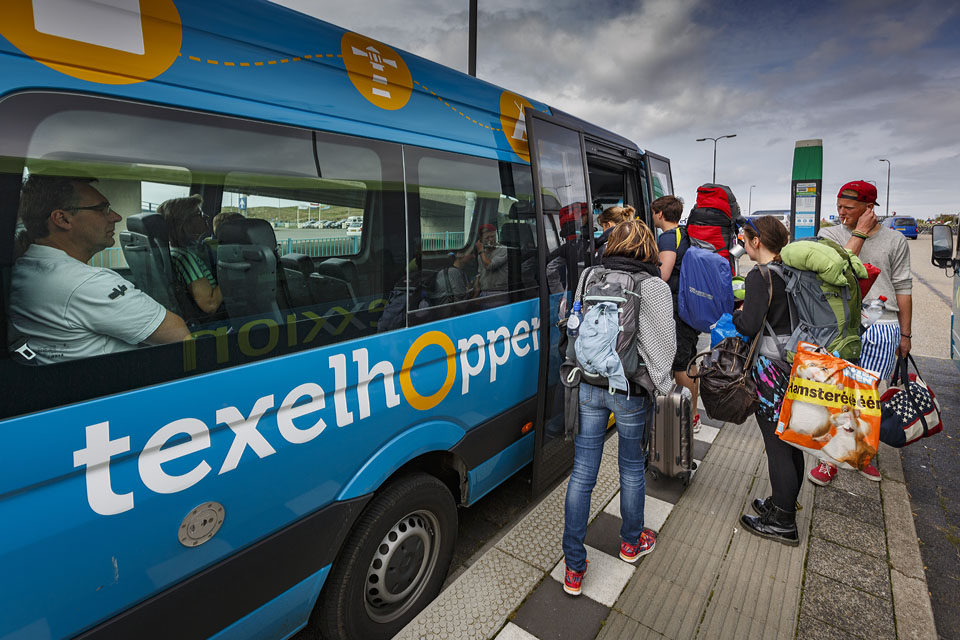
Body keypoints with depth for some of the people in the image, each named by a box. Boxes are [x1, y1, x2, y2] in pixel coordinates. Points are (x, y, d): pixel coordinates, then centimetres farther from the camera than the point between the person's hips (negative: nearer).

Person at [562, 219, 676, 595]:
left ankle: (574, 567, 20)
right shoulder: (653, 287, -9)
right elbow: (662, 344, -9)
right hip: (630, 392, -2)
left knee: (582, 475, 9)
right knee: (632, 470, 20)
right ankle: (632, 542, 44)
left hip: (588, 387, 3)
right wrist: (662, 384, 5)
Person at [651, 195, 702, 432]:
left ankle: (689, 419, 9)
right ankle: (693, 412, 30)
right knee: (689, 361, 17)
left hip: (676, 309, -10)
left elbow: (663, 276, -26)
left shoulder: (668, 237, -15)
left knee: (679, 364, -1)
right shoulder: (685, 235, 14)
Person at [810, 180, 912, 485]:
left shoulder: (895, 240, 7)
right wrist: (860, 233, -9)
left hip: (882, 328, 1)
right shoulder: (830, 234, 5)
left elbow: (903, 287, 9)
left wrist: (905, 334, 9)